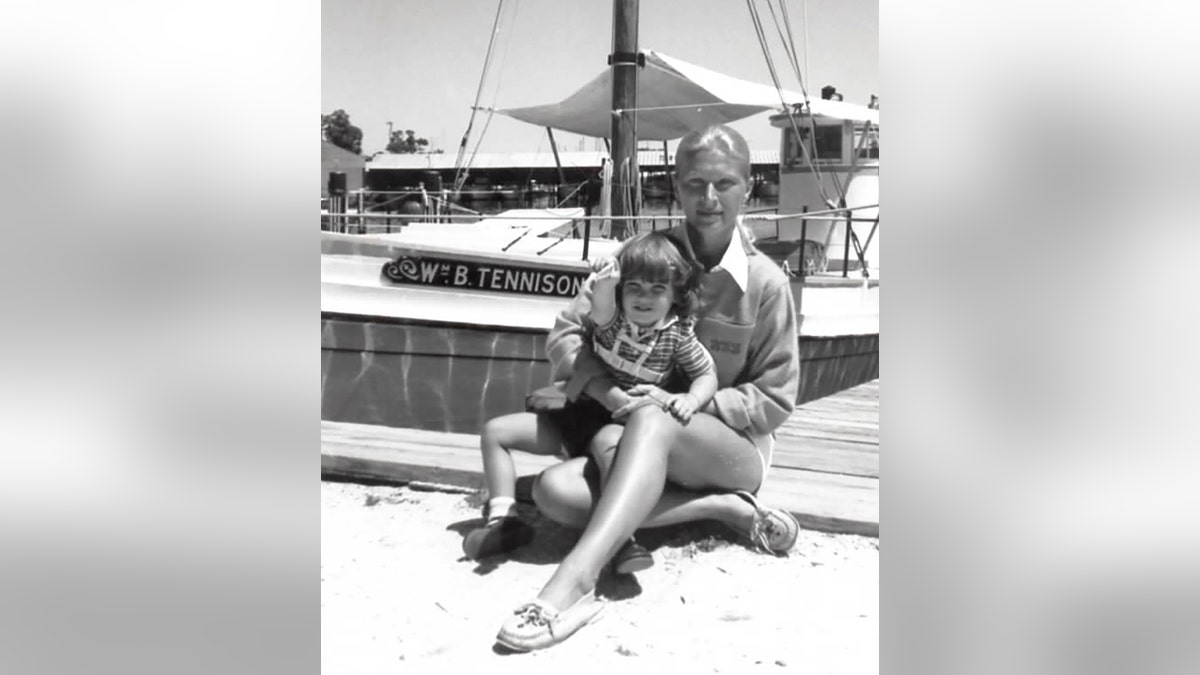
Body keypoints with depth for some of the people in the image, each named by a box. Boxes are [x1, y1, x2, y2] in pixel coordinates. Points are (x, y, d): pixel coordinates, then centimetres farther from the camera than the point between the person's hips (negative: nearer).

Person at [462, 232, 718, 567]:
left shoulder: (678, 334, -10)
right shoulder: (612, 318, -12)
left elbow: (708, 375, -2)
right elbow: (602, 313, -36)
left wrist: (691, 399, -25)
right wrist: (603, 288, -61)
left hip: (626, 425, -3)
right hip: (581, 413, 3)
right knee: (495, 431, -5)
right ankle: (504, 518, -2)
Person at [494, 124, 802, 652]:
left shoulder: (766, 283, -5)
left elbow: (775, 399, -3)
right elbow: (564, 334, -3)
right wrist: (608, 393, -23)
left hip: (735, 448, -4)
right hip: (647, 449, 4)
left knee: (649, 422, -38)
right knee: (553, 490, -27)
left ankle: (575, 582, -49)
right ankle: (727, 510, -21)